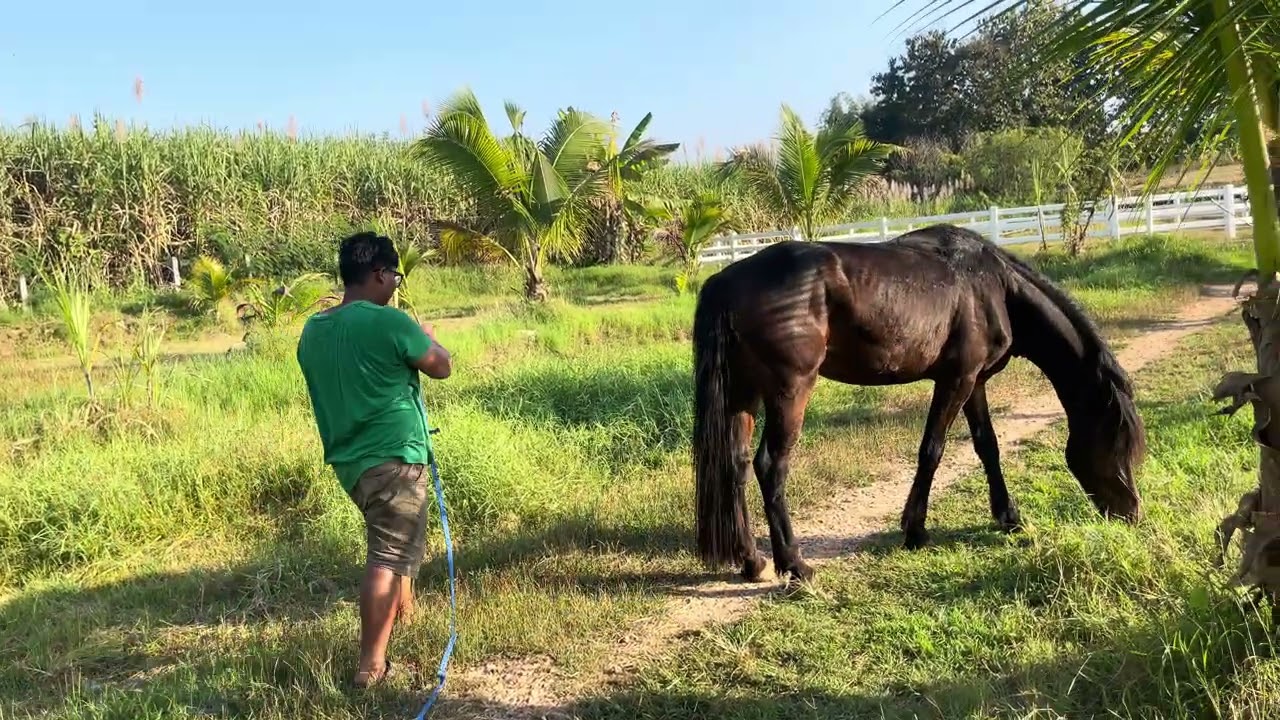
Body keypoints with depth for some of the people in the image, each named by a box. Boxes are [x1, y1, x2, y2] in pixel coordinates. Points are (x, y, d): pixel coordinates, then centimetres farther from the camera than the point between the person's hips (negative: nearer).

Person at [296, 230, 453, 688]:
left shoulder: (312, 330, 5)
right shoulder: (388, 322, -17)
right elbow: (442, 367, -4)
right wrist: (427, 338, 16)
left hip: (349, 458, 9)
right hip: (392, 456, -8)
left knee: (393, 542, 28)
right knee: (389, 555, -2)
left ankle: (406, 613, 45)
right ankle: (371, 664, 0)